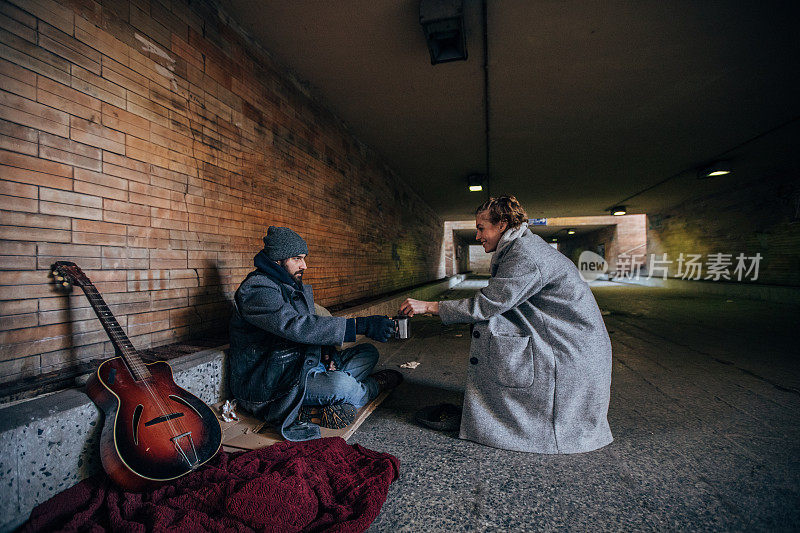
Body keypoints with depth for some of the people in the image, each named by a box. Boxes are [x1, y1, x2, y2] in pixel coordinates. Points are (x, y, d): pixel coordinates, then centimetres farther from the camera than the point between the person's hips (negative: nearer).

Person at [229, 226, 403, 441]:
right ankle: (374, 386, 5)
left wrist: (327, 352, -4)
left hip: (305, 366, 9)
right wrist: (361, 325, -37)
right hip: (267, 386, -9)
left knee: (368, 353, 5)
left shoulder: (298, 287, 12)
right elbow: (297, 326, -33)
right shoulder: (255, 290, -19)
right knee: (341, 384, -32)